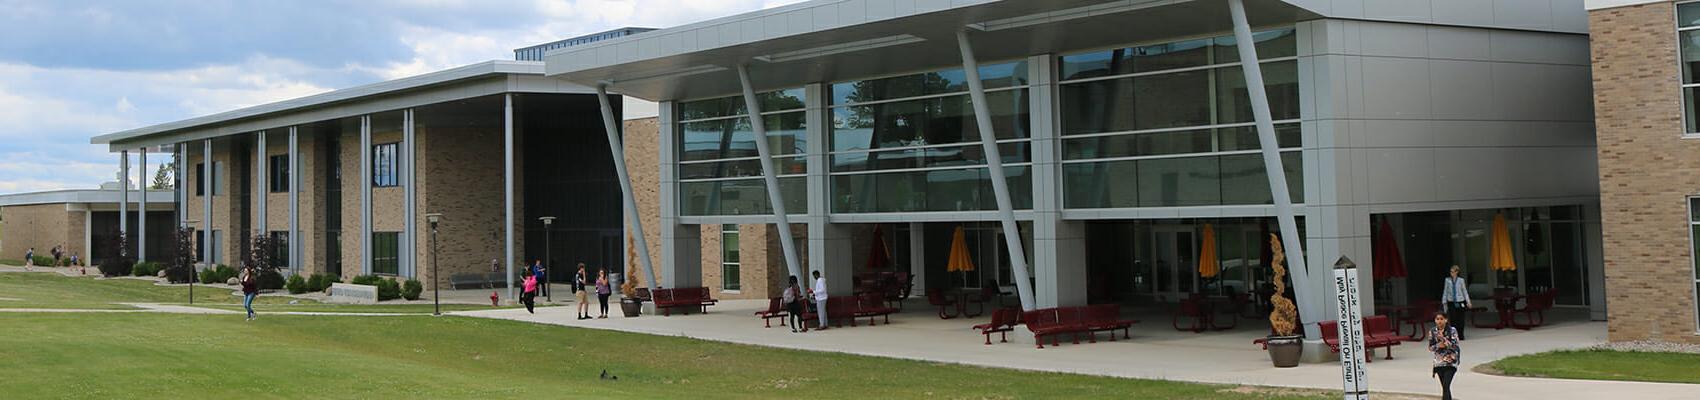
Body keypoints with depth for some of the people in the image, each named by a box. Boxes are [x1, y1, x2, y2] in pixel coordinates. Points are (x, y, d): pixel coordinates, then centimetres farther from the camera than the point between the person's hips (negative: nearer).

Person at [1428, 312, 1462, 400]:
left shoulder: (1452, 331, -7)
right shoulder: (1432, 332, 3)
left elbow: (1455, 346, -12)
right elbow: (1430, 348, 4)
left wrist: (1444, 339, -23)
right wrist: (1438, 346, -15)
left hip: (1450, 362, -4)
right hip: (1439, 362, 4)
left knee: (1446, 386, -15)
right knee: (1444, 387, 11)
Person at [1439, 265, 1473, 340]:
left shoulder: (1461, 280, -1)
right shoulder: (1447, 280, 1)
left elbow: (1465, 291, 3)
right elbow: (1445, 291, 7)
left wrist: (1468, 301, 1)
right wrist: (1444, 301, 8)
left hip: (1460, 302, 0)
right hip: (1451, 302, 0)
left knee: (1461, 320, 4)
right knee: (1453, 319, -3)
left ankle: (1460, 336, 15)